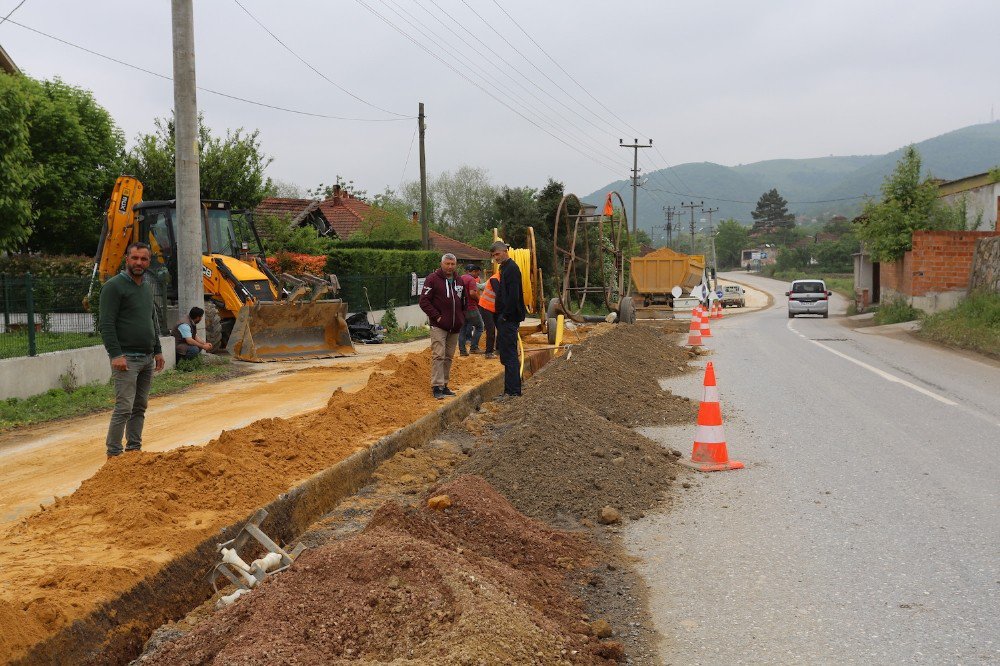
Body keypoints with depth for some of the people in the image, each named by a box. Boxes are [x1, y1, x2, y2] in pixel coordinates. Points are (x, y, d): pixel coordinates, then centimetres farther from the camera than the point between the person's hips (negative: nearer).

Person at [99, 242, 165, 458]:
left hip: (147, 359, 8)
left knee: (140, 407, 11)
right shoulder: (114, 286, -9)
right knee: (124, 408, -10)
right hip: (127, 358, -8)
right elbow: (106, 324, -13)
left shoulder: (147, 286, 16)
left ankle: (134, 449, 19)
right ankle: (113, 453, -4)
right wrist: (116, 355, -20)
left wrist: (158, 351, 19)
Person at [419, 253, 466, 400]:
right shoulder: (433, 279, -6)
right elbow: (424, 301, -11)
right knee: (438, 356, -12)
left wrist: (462, 317, 14)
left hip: (455, 327, 7)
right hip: (439, 326, -7)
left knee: (449, 357, 10)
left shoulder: (458, 281, 15)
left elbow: (463, 302, 27)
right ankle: (436, 387, -12)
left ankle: (444, 385, 18)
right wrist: (436, 316, -15)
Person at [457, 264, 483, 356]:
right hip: (471, 308, -7)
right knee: (479, 326, 8)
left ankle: (462, 350, 9)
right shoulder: (471, 279, -13)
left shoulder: (460, 278, 12)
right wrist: (478, 298, -8)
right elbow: (472, 293, -26)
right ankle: (474, 347, 5)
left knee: (462, 329, 11)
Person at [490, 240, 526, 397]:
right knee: (506, 353, 14)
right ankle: (513, 388, 21)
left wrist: (505, 315, -20)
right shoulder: (505, 268, 18)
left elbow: (513, 296, -22)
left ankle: (512, 390, -7)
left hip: (509, 318, -11)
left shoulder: (511, 268, -14)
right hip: (505, 318, 11)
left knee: (509, 354, -9)